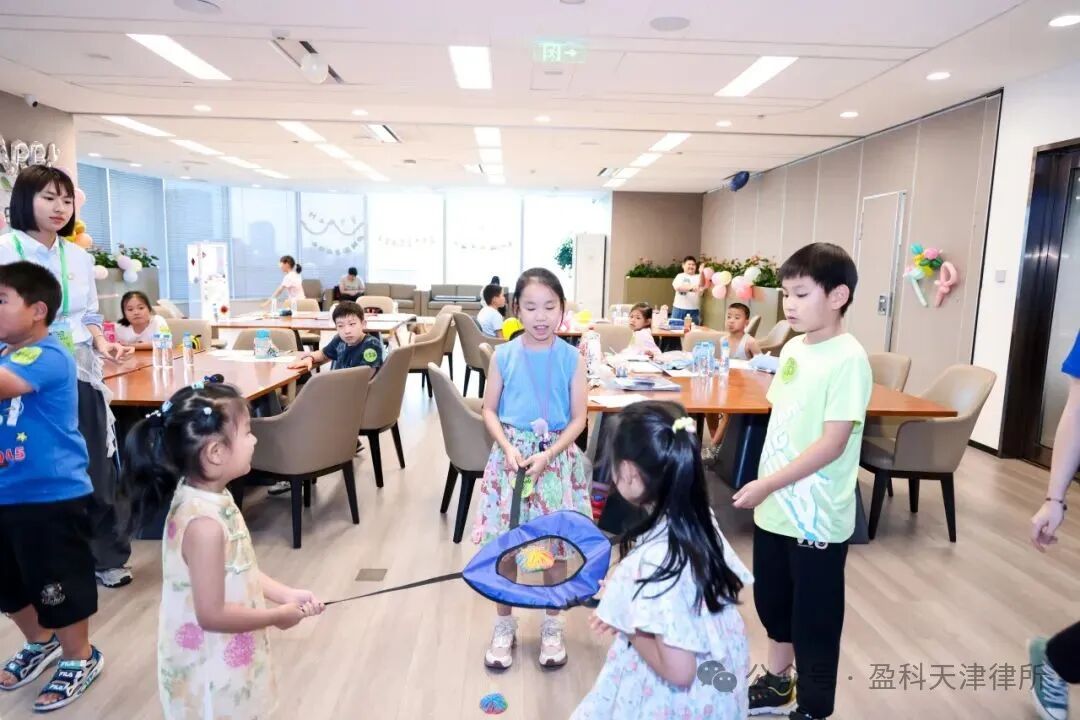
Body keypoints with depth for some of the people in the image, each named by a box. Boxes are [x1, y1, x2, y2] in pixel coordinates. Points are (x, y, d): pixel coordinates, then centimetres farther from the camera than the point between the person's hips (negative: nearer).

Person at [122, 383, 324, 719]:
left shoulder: (211, 497, -3)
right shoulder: (204, 523, -32)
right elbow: (212, 614, -27)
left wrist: (286, 594, 1)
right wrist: (277, 615, -15)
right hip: (211, 673, -8)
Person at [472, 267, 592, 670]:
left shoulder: (571, 357, -5)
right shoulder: (504, 355, -3)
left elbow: (579, 418, -4)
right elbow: (490, 411, 2)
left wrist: (548, 454, -16)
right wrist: (508, 448, -13)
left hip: (557, 458, 0)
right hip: (511, 455, 1)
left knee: (556, 546, 9)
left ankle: (552, 628, 29)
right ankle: (504, 626, 28)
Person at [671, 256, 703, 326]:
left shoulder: (698, 277, 7)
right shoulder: (680, 276, 7)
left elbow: (702, 286, -14)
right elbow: (678, 287, -12)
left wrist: (701, 273, -30)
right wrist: (690, 288, -28)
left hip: (694, 310, 0)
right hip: (679, 309, 0)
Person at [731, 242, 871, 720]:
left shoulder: (848, 360, -18)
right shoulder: (793, 348, 6)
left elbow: (833, 443, -22)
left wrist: (768, 483, -22)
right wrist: (763, 486, 11)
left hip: (817, 517, -8)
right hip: (776, 507, 8)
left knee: (814, 618, 9)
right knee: (772, 600, 22)